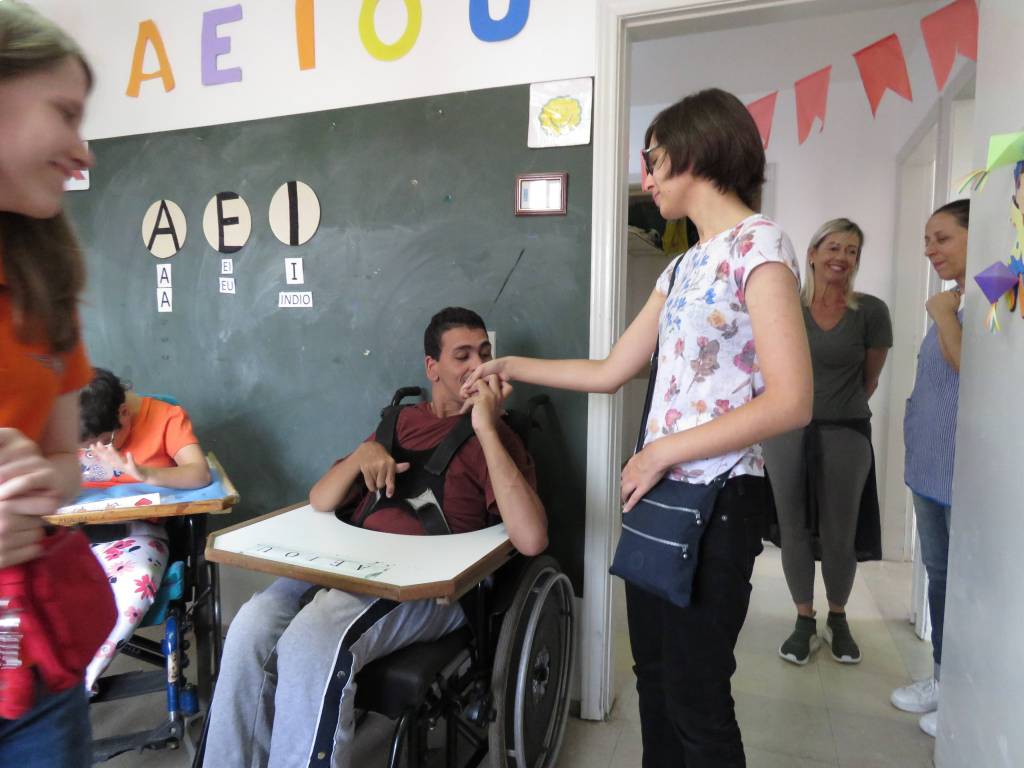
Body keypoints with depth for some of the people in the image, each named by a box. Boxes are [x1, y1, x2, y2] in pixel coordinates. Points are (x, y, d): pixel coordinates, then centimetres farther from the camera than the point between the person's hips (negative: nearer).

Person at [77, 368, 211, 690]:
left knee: (135, 590, -32)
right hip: (76, 532, 3)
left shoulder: (167, 417, -8)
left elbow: (200, 474, -22)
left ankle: (77, 684, -9)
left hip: (136, 532, -3)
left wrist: (146, 475, -39)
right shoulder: (73, 430, 4)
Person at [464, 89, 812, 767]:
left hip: (715, 500, -8)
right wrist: (512, 367, 19)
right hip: (658, 493, 8)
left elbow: (791, 401, -20)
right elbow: (610, 372, 16)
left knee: (695, 697, 6)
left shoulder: (759, 243, -11)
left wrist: (663, 451, -16)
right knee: (655, 677, 18)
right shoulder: (684, 266, 15)